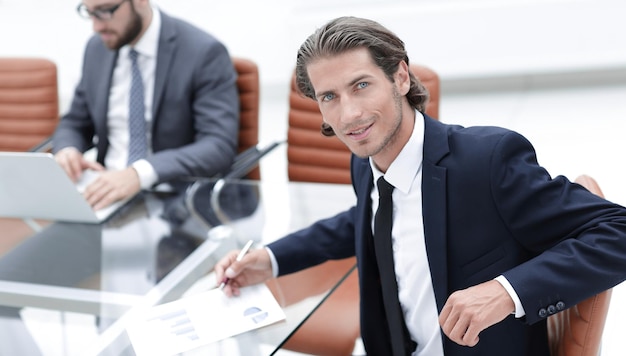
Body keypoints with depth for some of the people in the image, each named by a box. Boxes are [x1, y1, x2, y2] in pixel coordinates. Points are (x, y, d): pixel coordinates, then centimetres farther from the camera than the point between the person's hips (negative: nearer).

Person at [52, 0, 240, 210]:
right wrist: (67, 149, -6)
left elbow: (220, 147, -19)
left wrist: (141, 173, -33)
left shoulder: (204, 52, -10)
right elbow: (75, 125, 19)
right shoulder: (97, 49, 8)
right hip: (107, 189, 5)